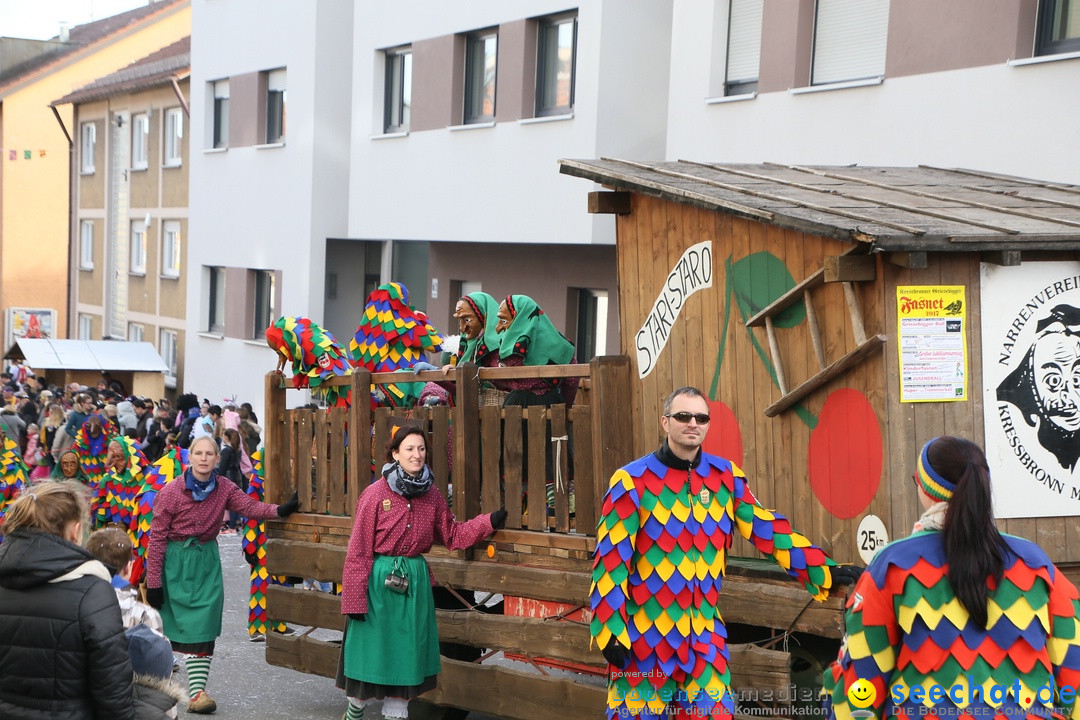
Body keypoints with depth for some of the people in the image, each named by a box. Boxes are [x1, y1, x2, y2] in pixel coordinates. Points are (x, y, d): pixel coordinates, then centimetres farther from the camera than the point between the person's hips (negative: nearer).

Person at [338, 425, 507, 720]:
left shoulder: (432, 496, 4)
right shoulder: (375, 494, -10)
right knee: (371, 651, 7)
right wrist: (354, 599, -11)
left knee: (405, 655, 9)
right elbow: (358, 550, -9)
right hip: (379, 581, -4)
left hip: (415, 581, 4)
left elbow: (453, 536, 13)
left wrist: (489, 522, 0)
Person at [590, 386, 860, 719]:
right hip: (644, 635, -4)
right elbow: (611, 558, -8)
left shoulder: (725, 476, 5)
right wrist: (610, 631, -12)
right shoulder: (633, 480, -8)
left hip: (705, 635, 4)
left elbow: (766, 528, 4)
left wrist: (823, 570, -5)